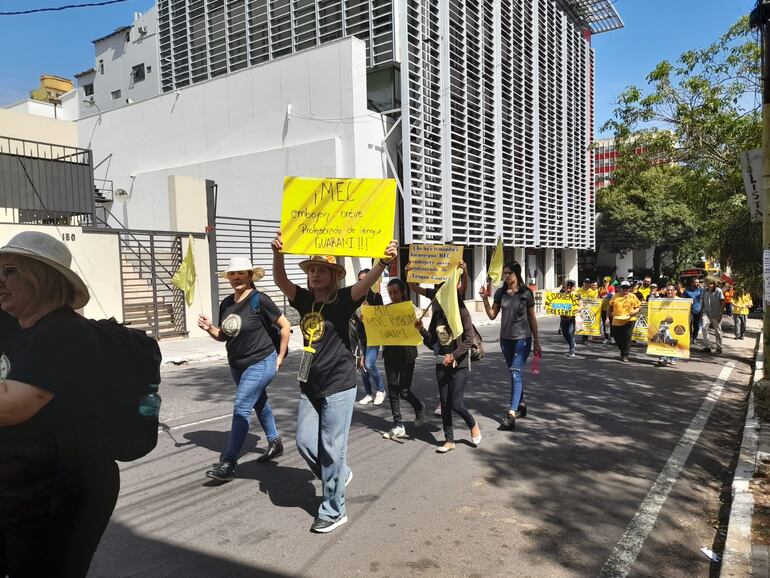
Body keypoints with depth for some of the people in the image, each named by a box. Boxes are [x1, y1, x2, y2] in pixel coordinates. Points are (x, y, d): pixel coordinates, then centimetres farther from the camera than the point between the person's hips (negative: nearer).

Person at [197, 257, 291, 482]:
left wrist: (280, 357, -7)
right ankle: (275, 443, 39)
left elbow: (285, 326, -11)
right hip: (237, 365, 8)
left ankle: (228, 463, -5)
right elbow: (224, 336, 12)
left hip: (260, 363, -7)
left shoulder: (259, 300, -17)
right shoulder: (226, 304, 2)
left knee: (241, 409, -11)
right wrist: (209, 328, -9)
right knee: (259, 404, 20)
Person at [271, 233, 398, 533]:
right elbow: (281, 280, -9)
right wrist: (278, 253, -28)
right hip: (310, 387, 6)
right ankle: (338, 475, 38)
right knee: (305, 443, 11)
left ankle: (333, 510, 19)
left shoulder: (342, 299, -9)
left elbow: (367, 282, -26)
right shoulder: (304, 299, 5)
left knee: (332, 448, 1)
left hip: (338, 386, -6)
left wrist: (383, 262, -45)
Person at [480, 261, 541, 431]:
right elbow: (492, 315, 3)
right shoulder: (500, 293, 4)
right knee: (515, 373, 16)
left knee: (516, 373, -14)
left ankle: (511, 414, -19)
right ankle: (521, 405, 32)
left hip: (522, 338, -5)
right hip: (506, 338, 5)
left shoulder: (526, 293, -6)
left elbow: (532, 318, 0)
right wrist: (485, 300, -12)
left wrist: (536, 341, 2)